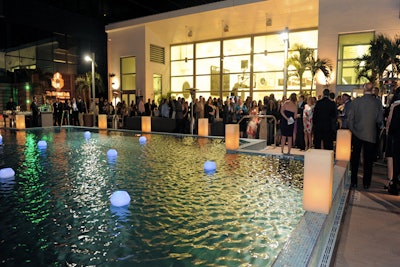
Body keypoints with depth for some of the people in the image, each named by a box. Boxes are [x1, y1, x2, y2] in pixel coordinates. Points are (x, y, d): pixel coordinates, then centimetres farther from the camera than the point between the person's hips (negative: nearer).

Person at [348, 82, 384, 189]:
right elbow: (379, 120, -4)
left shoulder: (355, 101, -9)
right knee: (368, 160, 11)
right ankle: (366, 183, 18)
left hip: (357, 134, 0)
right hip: (371, 135, 1)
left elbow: (350, 119, -8)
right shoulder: (378, 102, -7)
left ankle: (353, 182, 17)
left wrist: (353, 130, 5)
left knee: (354, 159, 11)